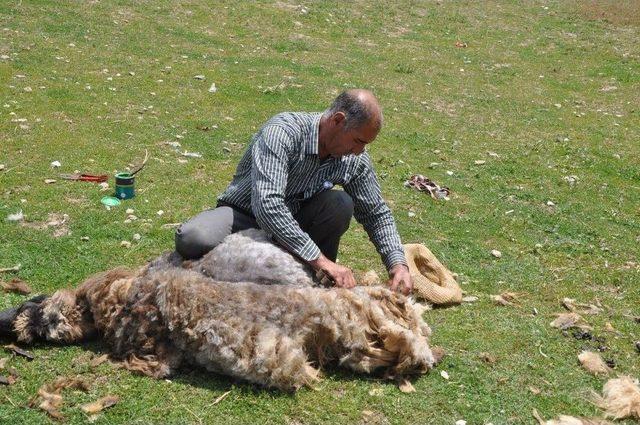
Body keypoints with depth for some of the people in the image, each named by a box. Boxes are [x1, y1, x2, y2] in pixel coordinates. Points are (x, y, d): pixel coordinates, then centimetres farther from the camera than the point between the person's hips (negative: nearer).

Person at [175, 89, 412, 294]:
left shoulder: (355, 158, -10)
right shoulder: (282, 132, -30)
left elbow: (377, 213, 2)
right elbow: (266, 204, -41)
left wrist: (398, 263, -15)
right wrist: (321, 261, -41)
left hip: (293, 218, 5)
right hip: (244, 213, -4)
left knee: (341, 205, -26)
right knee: (193, 239, -36)